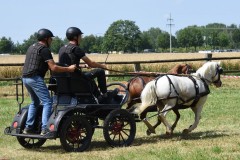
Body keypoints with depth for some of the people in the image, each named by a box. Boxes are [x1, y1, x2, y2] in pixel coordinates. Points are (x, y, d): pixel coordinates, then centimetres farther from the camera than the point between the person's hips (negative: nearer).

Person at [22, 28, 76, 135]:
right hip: (36, 78, -9)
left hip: (25, 78, 10)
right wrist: (69, 69, -5)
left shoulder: (32, 47, 20)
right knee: (47, 103, -8)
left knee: (35, 102, 23)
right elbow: (53, 68, -14)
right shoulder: (44, 49, -8)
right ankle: (45, 129, -16)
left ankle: (28, 127, 21)